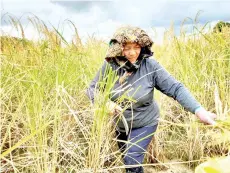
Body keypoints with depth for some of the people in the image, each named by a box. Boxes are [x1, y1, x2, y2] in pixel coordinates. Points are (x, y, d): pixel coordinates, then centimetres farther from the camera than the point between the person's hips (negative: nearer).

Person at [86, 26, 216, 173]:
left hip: (144, 124, -3)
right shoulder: (109, 65, -19)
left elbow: (175, 88, -24)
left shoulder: (150, 66, -23)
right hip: (120, 124, 4)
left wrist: (199, 110, -36)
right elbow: (92, 89, -11)